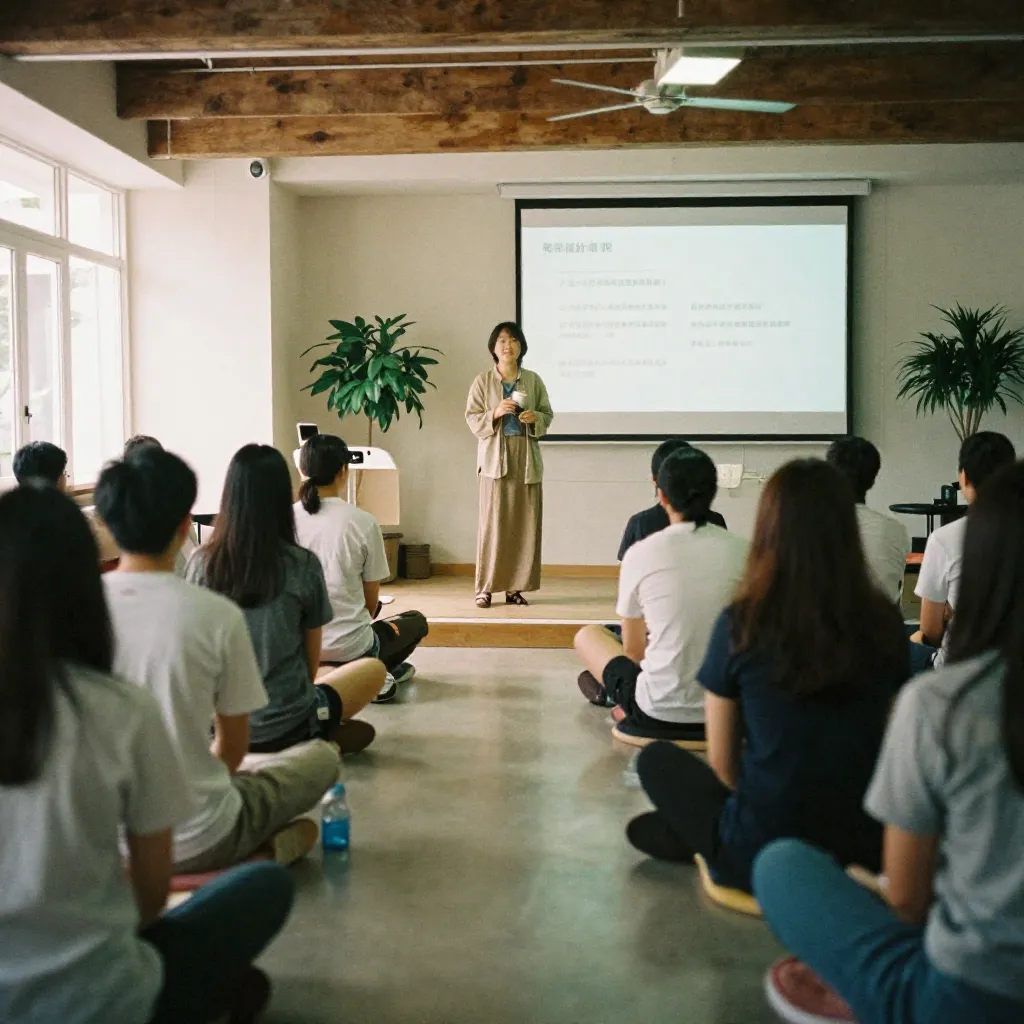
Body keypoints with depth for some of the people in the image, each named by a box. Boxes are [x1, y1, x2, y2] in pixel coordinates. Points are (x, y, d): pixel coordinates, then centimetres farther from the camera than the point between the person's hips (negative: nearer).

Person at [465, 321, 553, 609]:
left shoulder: (533, 380, 8)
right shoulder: (483, 381, 3)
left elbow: (548, 415, 11)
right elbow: (472, 419, 1)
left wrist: (535, 418, -10)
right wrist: (495, 413, -15)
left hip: (527, 457, 2)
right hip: (495, 457, -2)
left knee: (525, 523, 1)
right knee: (492, 523, -4)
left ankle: (515, 586, 9)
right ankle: (485, 588, 2)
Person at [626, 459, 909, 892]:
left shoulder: (741, 625, -13)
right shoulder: (884, 623, -6)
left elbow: (722, 764, -2)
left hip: (762, 856, -3)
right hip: (866, 852, 3)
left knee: (656, 760, 20)